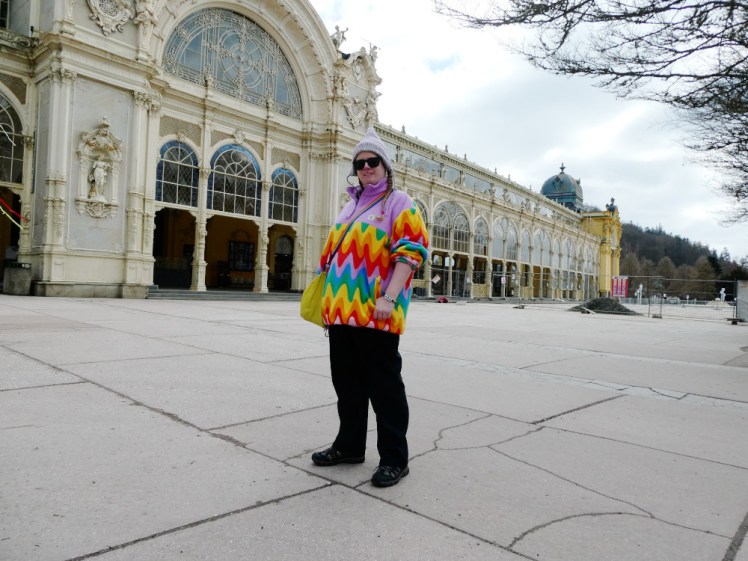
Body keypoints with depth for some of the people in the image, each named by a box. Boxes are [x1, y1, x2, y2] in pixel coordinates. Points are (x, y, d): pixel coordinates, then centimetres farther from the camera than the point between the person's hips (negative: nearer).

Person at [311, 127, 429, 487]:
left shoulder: (398, 203, -1)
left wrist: (389, 298, -23)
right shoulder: (351, 206, 21)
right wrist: (328, 301, 19)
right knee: (347, 382, 15)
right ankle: (349, 445, 30)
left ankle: (394, 458, 12)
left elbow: (409, 252, -12)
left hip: (375, 313, -8)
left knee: (384, 386, 0)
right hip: (342, 310, 8)